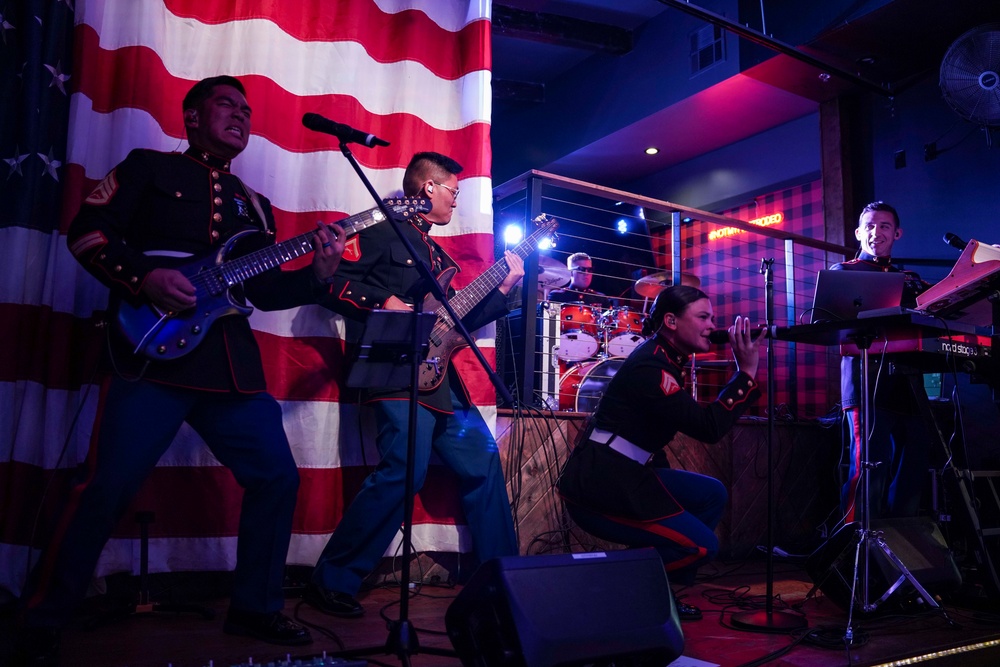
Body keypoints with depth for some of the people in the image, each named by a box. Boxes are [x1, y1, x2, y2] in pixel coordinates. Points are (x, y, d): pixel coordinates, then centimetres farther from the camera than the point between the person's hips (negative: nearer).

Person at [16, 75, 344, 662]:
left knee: (276, 475, 3)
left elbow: (266, 290, 18)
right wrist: (144, 277, -14)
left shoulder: (254, 204, 23)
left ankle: (255, 607, 20)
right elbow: (88, 230, 1)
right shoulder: (149, 168, 11)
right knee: (110, 487, -7)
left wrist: (318, 276, 1)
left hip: (233, 365, 6)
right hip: (153, 355, -5)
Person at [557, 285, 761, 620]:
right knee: (702, 545, -8)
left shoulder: (665, 359, 12)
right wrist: (746, 372, -19)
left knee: (712, 494, 14)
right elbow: (709, 428, -23)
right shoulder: (649, 367, -20)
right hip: (597, 487, -10)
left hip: (629, 476, 10)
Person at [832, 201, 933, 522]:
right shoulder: (843, 272, 10)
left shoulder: (909, 280, 23)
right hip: (867, 385, -5)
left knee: (911, 475, 4)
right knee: (870, 474, -9)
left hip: (908, 387, 5)